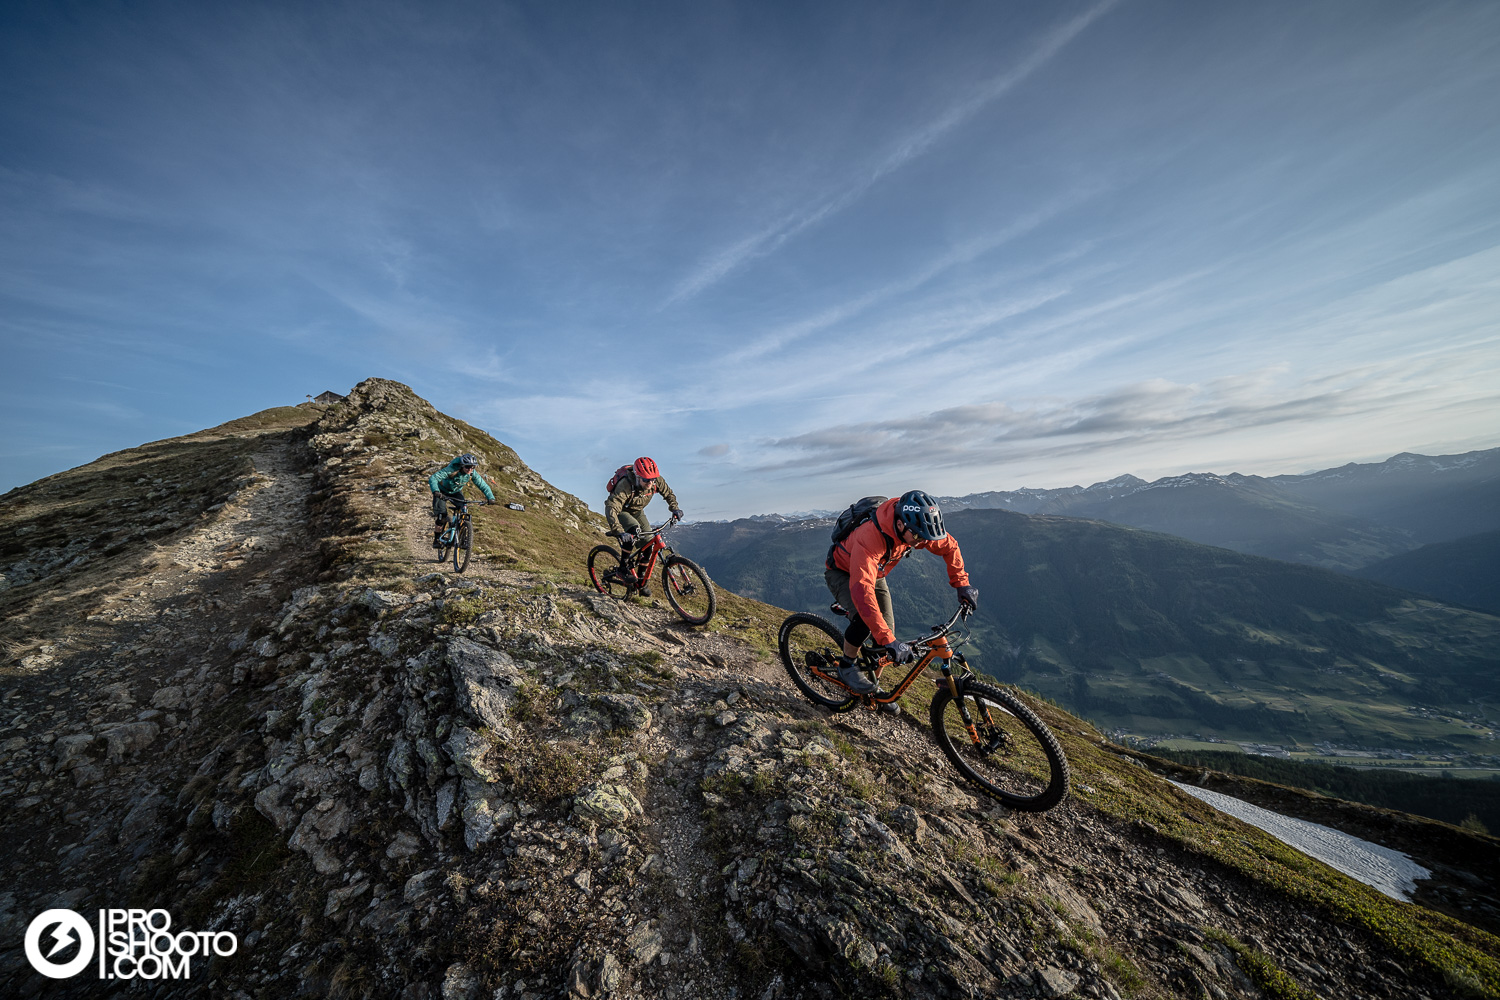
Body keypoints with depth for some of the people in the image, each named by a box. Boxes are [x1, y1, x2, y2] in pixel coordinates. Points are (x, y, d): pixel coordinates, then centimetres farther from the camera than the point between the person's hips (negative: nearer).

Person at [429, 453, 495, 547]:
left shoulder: (473, 474, -24)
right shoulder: (451, 470, -36)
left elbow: (483, 485, -19)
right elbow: (432, 478, -43)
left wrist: (491, 498, -35)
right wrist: (436, 492, -61)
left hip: (456, 492, 4)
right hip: (442, 492, -4)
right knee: (442, 516, -17)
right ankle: (437, 540, 0)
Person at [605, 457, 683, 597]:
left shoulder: (656, 480, -23)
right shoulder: (626, 485, -39)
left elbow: (669, 493, -3)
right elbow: (611, 508, -47)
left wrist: (675, 508, -20)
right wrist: (619, 532, -58)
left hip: (637, 511, 5)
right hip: (621, 511, -5)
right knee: (634, 529, -36)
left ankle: (643, 584, 8)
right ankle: (625, 565, -16)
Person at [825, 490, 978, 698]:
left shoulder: (915, 528, -23)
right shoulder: (870, 537, -44)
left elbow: (949, 547, -3)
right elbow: (862, 589, -50)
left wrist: (962, 584, -8)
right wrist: (889, 641, -51)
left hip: (874, 573, 6)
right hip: (842, 573, -6)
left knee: (888, 627, -1)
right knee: (864, 619, -30)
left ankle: (872, 685, 23)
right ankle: (846, 666, -2)